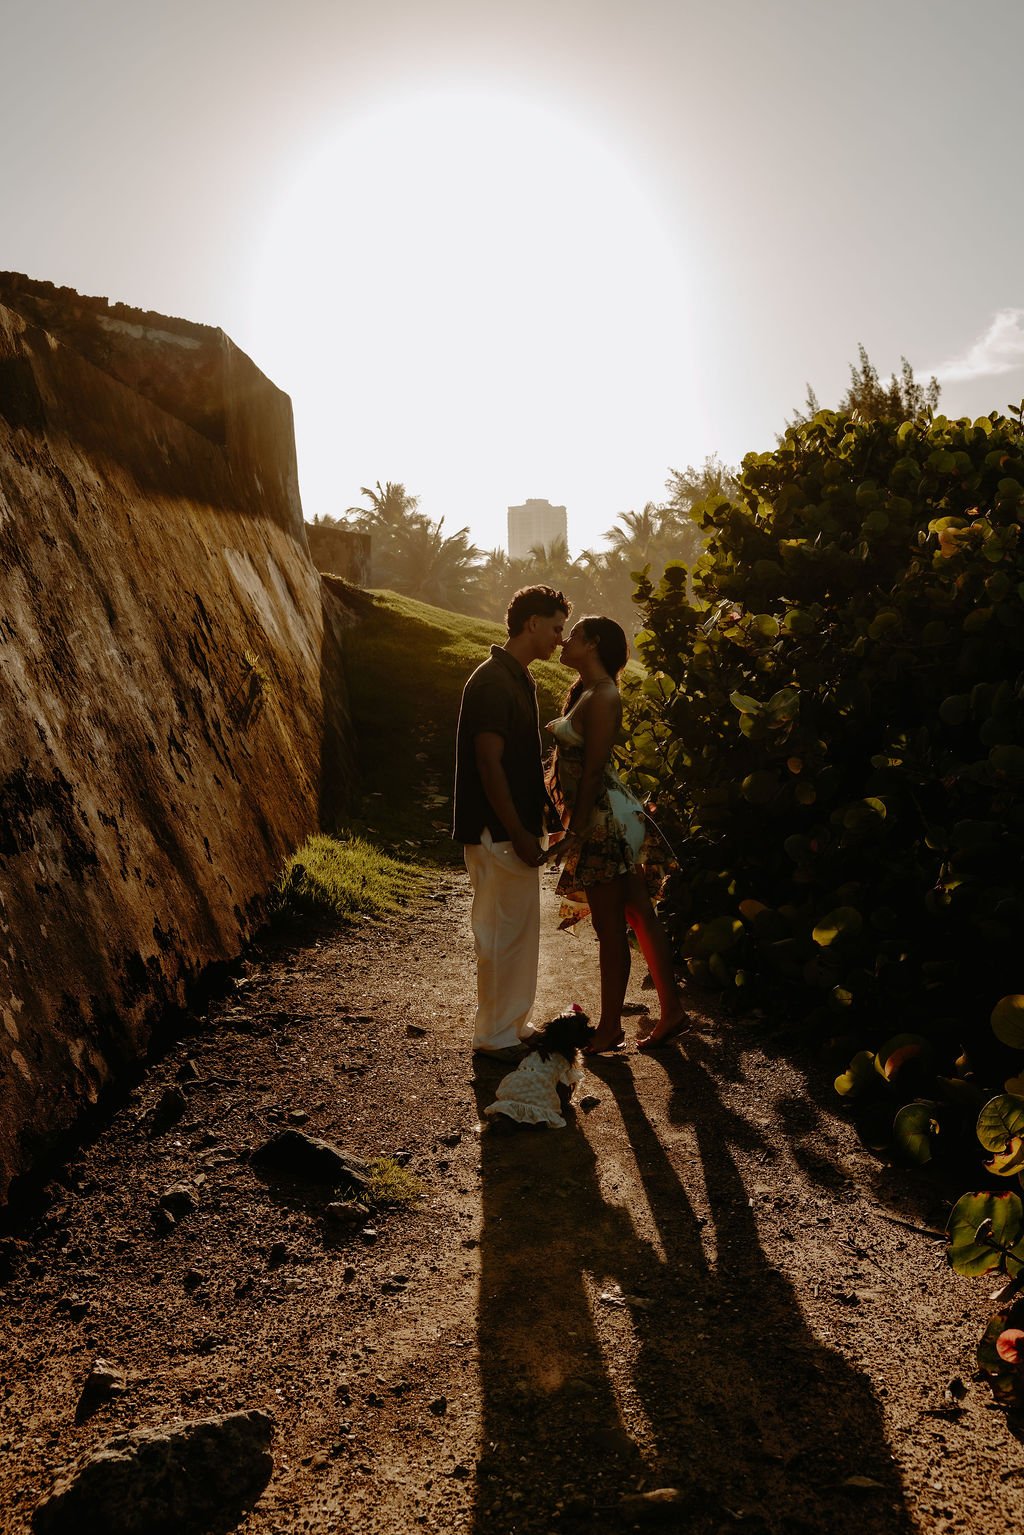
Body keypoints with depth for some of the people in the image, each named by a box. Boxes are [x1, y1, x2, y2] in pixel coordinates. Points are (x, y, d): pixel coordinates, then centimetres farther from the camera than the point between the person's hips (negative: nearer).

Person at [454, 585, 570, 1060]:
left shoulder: (519, 679, 14)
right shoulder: (492, 683, -17)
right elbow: (489, 765, -21)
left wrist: (538, 816, 17)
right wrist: (519, 834, -20)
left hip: (517, 829, 10)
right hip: (498, 832, -10)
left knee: (520, 930, 16)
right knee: (503, 931, -1)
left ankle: (513, 1024, 28)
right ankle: (495, 1035, 12)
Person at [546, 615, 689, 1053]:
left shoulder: (602, 696, -15)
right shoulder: (585, 691, 14)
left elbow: (592, 770, -19)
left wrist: (575, 831, -18)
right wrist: (575, 826, 15)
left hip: (605, 820, -10)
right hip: (612, 820, 10)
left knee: (609, 927, 1)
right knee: (640, 915, 13)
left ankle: (610, 1028, 13)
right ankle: (672, 1010, 22)